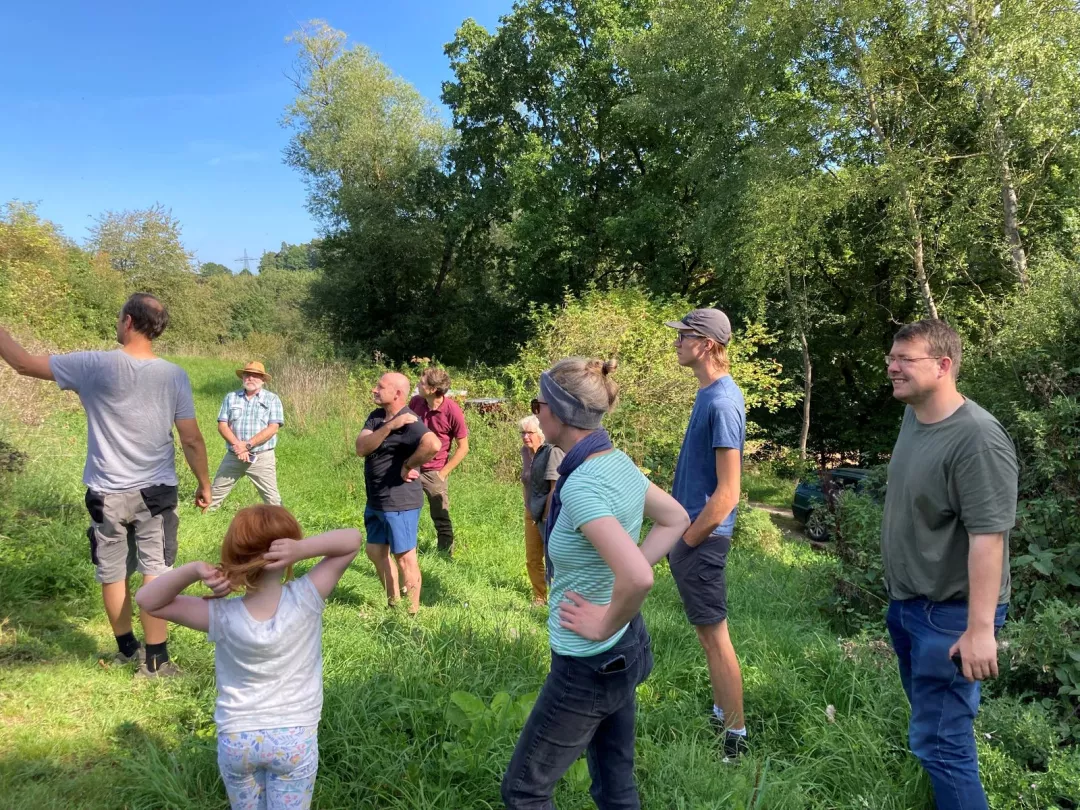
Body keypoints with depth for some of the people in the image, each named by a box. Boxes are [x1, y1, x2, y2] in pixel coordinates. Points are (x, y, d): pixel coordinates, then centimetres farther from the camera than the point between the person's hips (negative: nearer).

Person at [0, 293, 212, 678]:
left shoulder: (93, 366, -12)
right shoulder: (174, 376, -8)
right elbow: (191, 440, -5)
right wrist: (204, 484, 7)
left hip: (107, 494, 0)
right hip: (157, 491, 0)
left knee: (113, 575, 15)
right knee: (156, 574, 6)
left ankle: (127, 649, 32)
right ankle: (155, 658, 11)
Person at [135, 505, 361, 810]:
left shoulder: (222, 617, -21)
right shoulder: (305, 599, -23)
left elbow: (147, 600, -11)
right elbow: (352, 539, -18)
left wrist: (192, 570, -28)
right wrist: (302, 549, -33)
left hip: (236, 739, 1)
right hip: (295, 739, -1)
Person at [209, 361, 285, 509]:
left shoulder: (272, 399, -1)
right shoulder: (231, 397, 8)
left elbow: (273, 428, -10)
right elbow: (222, 425, 1)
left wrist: (248, 445, -17)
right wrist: (237, 445, -16)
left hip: (262, 457, -3)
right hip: (233, 456, 3)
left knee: (271, 497, -3)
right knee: (215, 493, 10)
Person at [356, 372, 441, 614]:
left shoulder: (409, 422, -21)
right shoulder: (376, 416, 5)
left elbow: (433, 444, -40)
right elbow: (361, 448, -10)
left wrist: (409, 465, -26)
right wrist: (389, 426, -22)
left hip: (400, 503, -9)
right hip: (375, 501, 9)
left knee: (404, 557, 3)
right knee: (376, 552, 20)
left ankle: (412, 612, 17)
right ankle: (393, 603, 36)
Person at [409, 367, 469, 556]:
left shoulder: (453, 411, -18)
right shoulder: (415, 402, -5)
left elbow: (463, 448, -10)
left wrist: (443, 473, -12)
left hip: (433, 471, -4)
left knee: (441, 517, 5)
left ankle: (447, 554, 20)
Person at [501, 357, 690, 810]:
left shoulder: (581, 485, -28)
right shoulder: (619, 463, -1)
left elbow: (637, 578, -38)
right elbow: (676, 520, 14)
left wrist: (604, 625, -20)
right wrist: (614, 573, 6)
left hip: (589, 665, -9)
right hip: (625, 650, 9)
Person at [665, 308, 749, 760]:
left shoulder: (721, 403, -21)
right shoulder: (709, 392, 8)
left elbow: (727, 493, -23)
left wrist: (686, 540, -15)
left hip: (703, 537, -10)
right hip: (692, 530, 10)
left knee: (714, 634, 1)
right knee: (708, 632, 19)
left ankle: (735, 738, 14)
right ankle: (721, 717, 34)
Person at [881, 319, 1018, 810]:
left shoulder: (977, 438, -26)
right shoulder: (912, 416, 3)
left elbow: (988, 536, -28)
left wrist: (980, 628, -28)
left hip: (949, 614, -9)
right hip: (906, 603, 9)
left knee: (939, 741, -3)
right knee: (928, 711, 24)